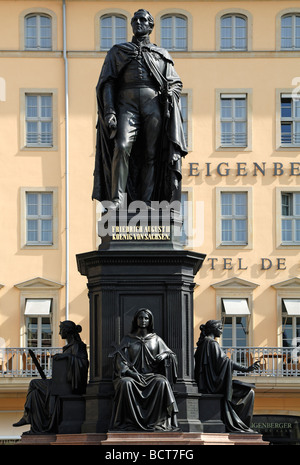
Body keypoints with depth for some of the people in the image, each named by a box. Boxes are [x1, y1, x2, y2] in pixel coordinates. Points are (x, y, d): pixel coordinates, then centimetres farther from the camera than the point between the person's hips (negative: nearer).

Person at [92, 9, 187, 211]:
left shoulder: (162, 55, 21)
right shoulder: (118, 51, 18)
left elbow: (176, 82, 20)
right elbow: (107, 82, 9)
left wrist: (171, 94, -4)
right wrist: (109, 111, -6)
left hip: (153, 105, 2)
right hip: (127, 105, -2)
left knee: (150, 154, -4)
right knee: (122, 146, -22)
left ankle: (145, 202, -3)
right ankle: (117, 198, -25)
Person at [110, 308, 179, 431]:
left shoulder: (155, 339, 17)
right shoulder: (128, 340, 13)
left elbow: (170, 354, 16)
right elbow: (121, 360, 4)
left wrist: (164, 355, -9)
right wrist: (130, 372, -15)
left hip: (152, 375, 1)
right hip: (133, 376, 0)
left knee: (162, 383, -35)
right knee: (125, 383, -36)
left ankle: (158, 421, -33)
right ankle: (128, 421, -33)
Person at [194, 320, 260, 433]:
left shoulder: (202, 344, 15)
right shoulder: (212, 343, -13)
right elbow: (225, 361, -21)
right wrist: (246, 369, -23)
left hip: (204, 384, 10)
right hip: (214, 384, -10)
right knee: (249, 391, -4)